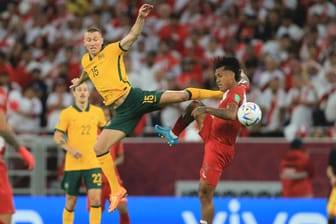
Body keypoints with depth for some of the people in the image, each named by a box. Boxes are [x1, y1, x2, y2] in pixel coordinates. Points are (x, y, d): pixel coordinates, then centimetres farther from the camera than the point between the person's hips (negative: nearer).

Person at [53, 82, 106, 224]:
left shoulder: (97, 111, 6)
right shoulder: (67, 113, -1)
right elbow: (57, 137, -3)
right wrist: (70, 149, -18)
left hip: (93, 163, 1)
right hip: (73, 164, -1)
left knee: (95, 199, -11)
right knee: (70, 202, 6)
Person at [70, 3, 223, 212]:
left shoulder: (112, 50, 0)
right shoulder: (85, 61, 15)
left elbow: (133, 35, -15)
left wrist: (141, 18, -32)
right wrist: (79, 81, 61)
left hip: (133, 97, -5)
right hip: (123, 112, 5)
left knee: (179, 96, -23)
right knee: (99, 149, -4)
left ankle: (222, 93, -7)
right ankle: (116, 191, 8)